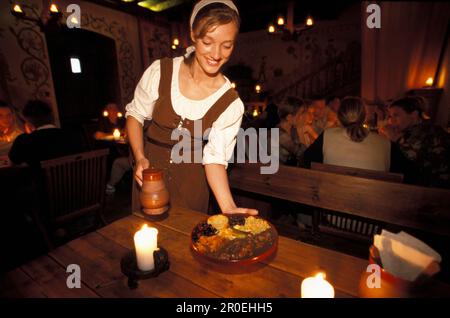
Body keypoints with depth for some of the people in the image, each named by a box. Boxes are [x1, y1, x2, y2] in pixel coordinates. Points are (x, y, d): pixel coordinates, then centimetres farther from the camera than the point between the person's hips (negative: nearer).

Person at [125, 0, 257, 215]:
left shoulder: (231, 104, -14)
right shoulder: (160, 71, -13)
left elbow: (215, 158, -14)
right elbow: (135, 115, -1)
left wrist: (228, 207, -27)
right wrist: (140, 158, -15)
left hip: (191, 183, 0)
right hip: (150, 170, 1)